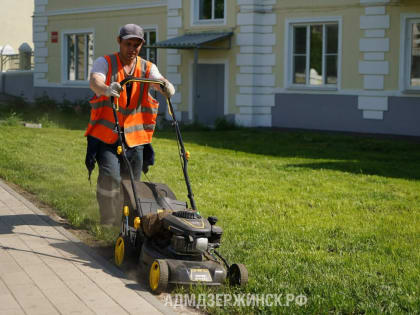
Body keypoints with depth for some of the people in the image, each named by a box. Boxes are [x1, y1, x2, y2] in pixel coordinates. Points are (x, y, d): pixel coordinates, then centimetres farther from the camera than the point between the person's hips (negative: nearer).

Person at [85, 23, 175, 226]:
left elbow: (159, 81, -11)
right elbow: (94, 81, -21)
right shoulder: (104, 63, 0)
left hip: (134, 136, 3)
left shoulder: (147, 68, 9)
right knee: (110, 176, -18)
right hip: (106, 134, -3)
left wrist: (167, 87, -37)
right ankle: (109, 222, -5)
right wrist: (106, 89, -45)